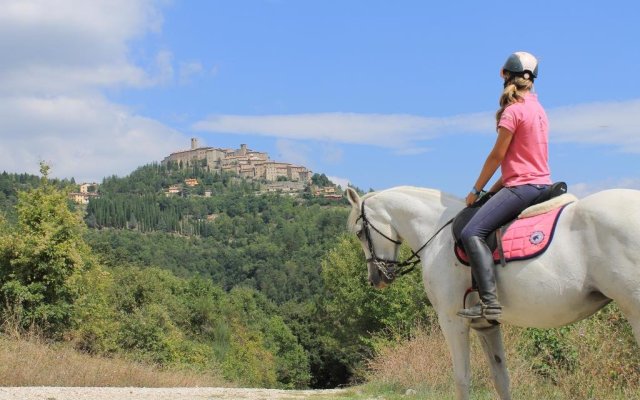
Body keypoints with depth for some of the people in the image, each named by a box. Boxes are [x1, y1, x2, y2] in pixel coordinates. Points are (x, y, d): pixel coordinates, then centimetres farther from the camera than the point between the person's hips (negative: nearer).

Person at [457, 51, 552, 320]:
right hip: (542, 184, 10)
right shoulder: (538, 109, 16)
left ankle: (490, 302, -32)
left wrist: (476, 191, 3)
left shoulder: (512, 111, -11)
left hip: (522, 186, -10)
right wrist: (495, 188, 17)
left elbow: (497, 156, -9)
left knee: (472, 233, -20)